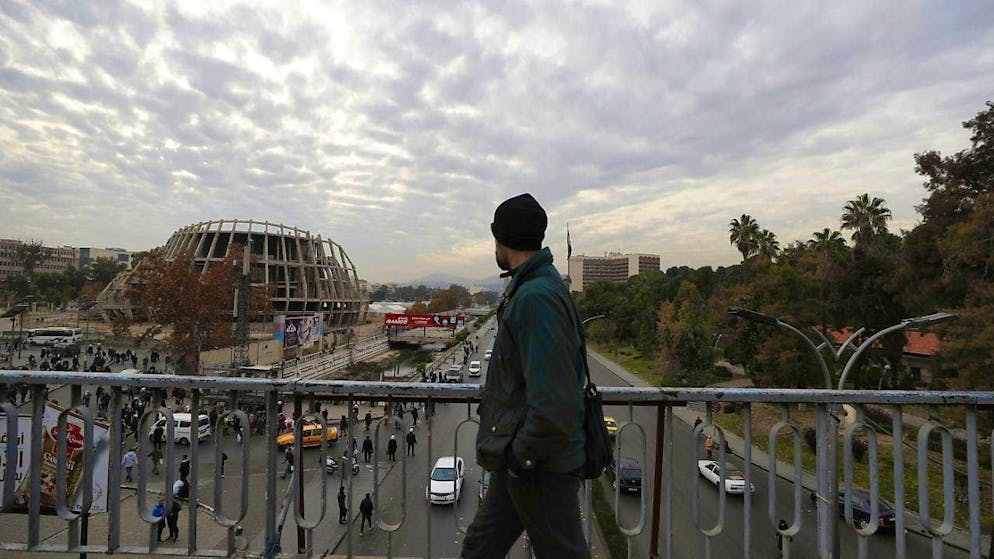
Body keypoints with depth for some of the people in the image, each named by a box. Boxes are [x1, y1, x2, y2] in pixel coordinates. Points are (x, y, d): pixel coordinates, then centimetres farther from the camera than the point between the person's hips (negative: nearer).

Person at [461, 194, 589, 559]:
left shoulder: (536, 297, -26)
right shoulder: (531, 286, 6)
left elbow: (553, 406, -32)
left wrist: (521, 457, -16)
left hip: (542, 465, -9)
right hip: (521, 460, 9)